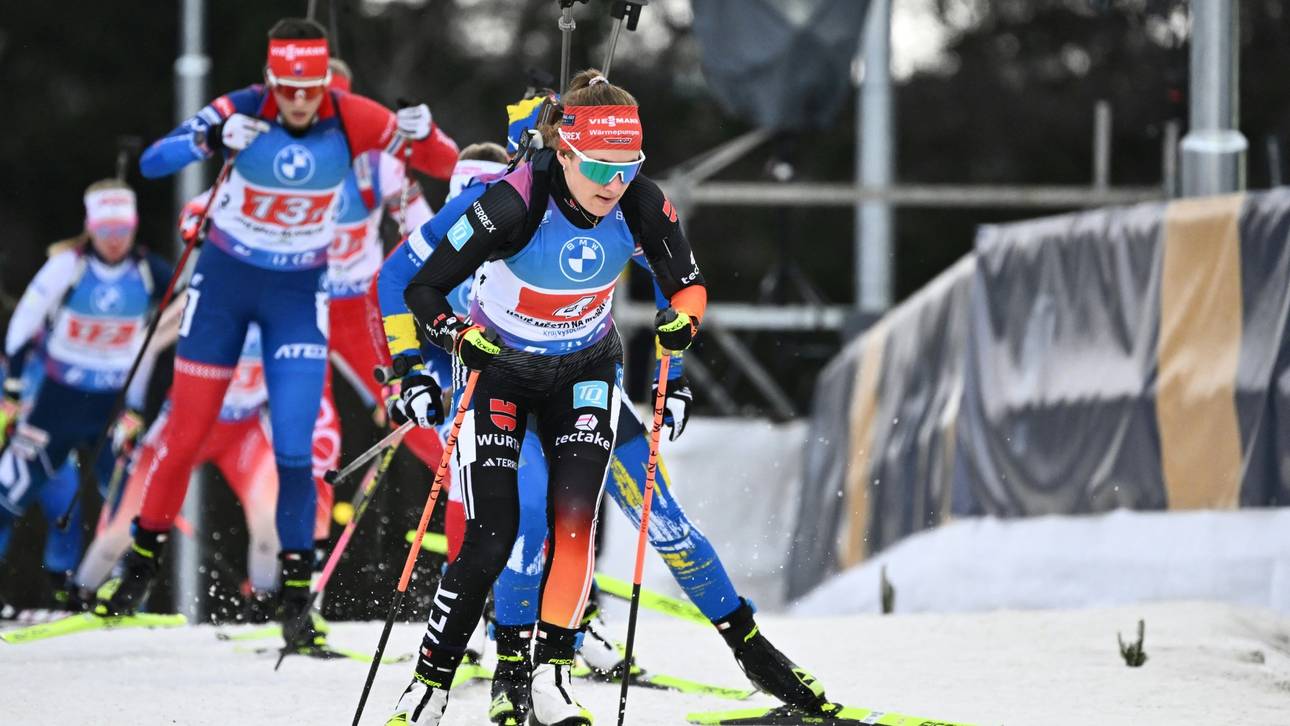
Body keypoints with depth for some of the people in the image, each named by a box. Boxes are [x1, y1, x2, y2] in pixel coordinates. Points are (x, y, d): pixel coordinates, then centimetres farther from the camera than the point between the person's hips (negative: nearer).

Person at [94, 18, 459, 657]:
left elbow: (445, 165, -9)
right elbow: (151, 162, -28)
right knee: (186, 434, 5)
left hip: (298, 296, 0)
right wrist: (212, 139, -47)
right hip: (224, 283, 0)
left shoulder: (350, 119, -16)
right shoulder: (243, 112, -20)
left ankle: (295, 599, 3)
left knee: (295, 449, -8)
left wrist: (423, 133, -33)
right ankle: (143, 560, 26)